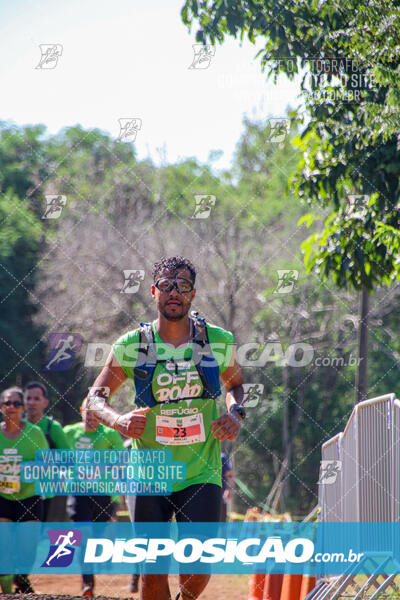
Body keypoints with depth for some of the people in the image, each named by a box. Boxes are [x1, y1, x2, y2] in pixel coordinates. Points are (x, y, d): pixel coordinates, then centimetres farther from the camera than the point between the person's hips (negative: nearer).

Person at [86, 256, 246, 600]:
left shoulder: (219, 341, 0)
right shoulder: (132, 346, -3)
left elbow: (236, 384, 19)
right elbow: (96, 397, 6)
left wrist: (236, 414, -2)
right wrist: (117, 421, -15)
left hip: (202, 473, 0)